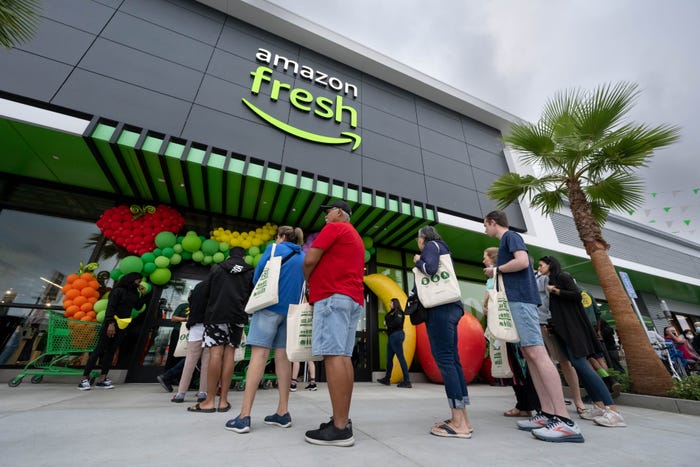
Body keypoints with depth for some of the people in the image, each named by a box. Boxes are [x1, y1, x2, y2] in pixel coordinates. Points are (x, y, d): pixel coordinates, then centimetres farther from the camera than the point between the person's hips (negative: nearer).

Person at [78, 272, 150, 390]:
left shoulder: (134, 293, 11)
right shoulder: (118, 291, -10)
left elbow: (138, 307, 10)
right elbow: (110, 307, -16)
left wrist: (143, 294, 0)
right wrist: (111, 323, -23)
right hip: (111, 323, -7)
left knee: (111, 351, 6)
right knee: (99, 350, -3)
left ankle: (102, 379, 9)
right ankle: (84, 379, 4)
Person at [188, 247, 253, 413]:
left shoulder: (216, 268, 8)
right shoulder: (250, 272, 10)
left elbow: (207, 291, 11)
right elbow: (253, 296, 9)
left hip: (217, 314, -1)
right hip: (238, 316, 2)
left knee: (216, 353, -4)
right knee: (229, 353, 3)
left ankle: (209, 401, -2)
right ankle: (223, 400, 6)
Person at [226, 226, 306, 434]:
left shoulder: (275, 249, 3)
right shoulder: (303, 258, 15)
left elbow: (258, 275, 1)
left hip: (270, 306, -4)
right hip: (290, 311, 5)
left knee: (259, 355, -8)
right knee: (282, 357, 5)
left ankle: (244, 416, -9)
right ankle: (283, 413, 7)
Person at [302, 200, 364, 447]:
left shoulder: (334, 228, 1)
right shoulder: (356, 238, 28)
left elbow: (310, 260, -7)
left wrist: (308, 282, 11)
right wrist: (316, 283, 22)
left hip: (333, 296, -9)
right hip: (353, 298, 9)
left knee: (333, 356, -12)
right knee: (344, 357, 6)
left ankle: (340, 429, -11)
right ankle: (343, 421, 9)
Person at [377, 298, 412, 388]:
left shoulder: (398, 312, -8)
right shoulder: (392, 312, 18)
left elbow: (397, 322, -23)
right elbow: (387, 320, 19)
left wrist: (388, 325, -10)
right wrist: (386, 323, -1)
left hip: (396, 335, -10)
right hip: (391, 336, 10)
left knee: (400, 358, -8)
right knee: (389, 358, 14)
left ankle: (407, 381, -5)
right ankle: (387, 379, 24)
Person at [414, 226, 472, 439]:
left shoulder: (431, 245, 1)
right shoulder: (442, 249, 26)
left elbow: (430, 268, -18)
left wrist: (417, 261, -1)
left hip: (440, 307, -9)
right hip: (450, 306, 9)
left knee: (444, 359, -10)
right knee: (452, 359, 7)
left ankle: (458, 423, -9)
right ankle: (462, 418, 10)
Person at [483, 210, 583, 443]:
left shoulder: (510, 236, -1)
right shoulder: (507, 240, 26)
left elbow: (522, 261, -16)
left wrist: (496, 270, -5)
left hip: (520, 299, -10)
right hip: (517, 300, 10)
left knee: (536, 353, -14)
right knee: (529, 354, 5)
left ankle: (565, 421, -13)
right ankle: (548, 414, 8)